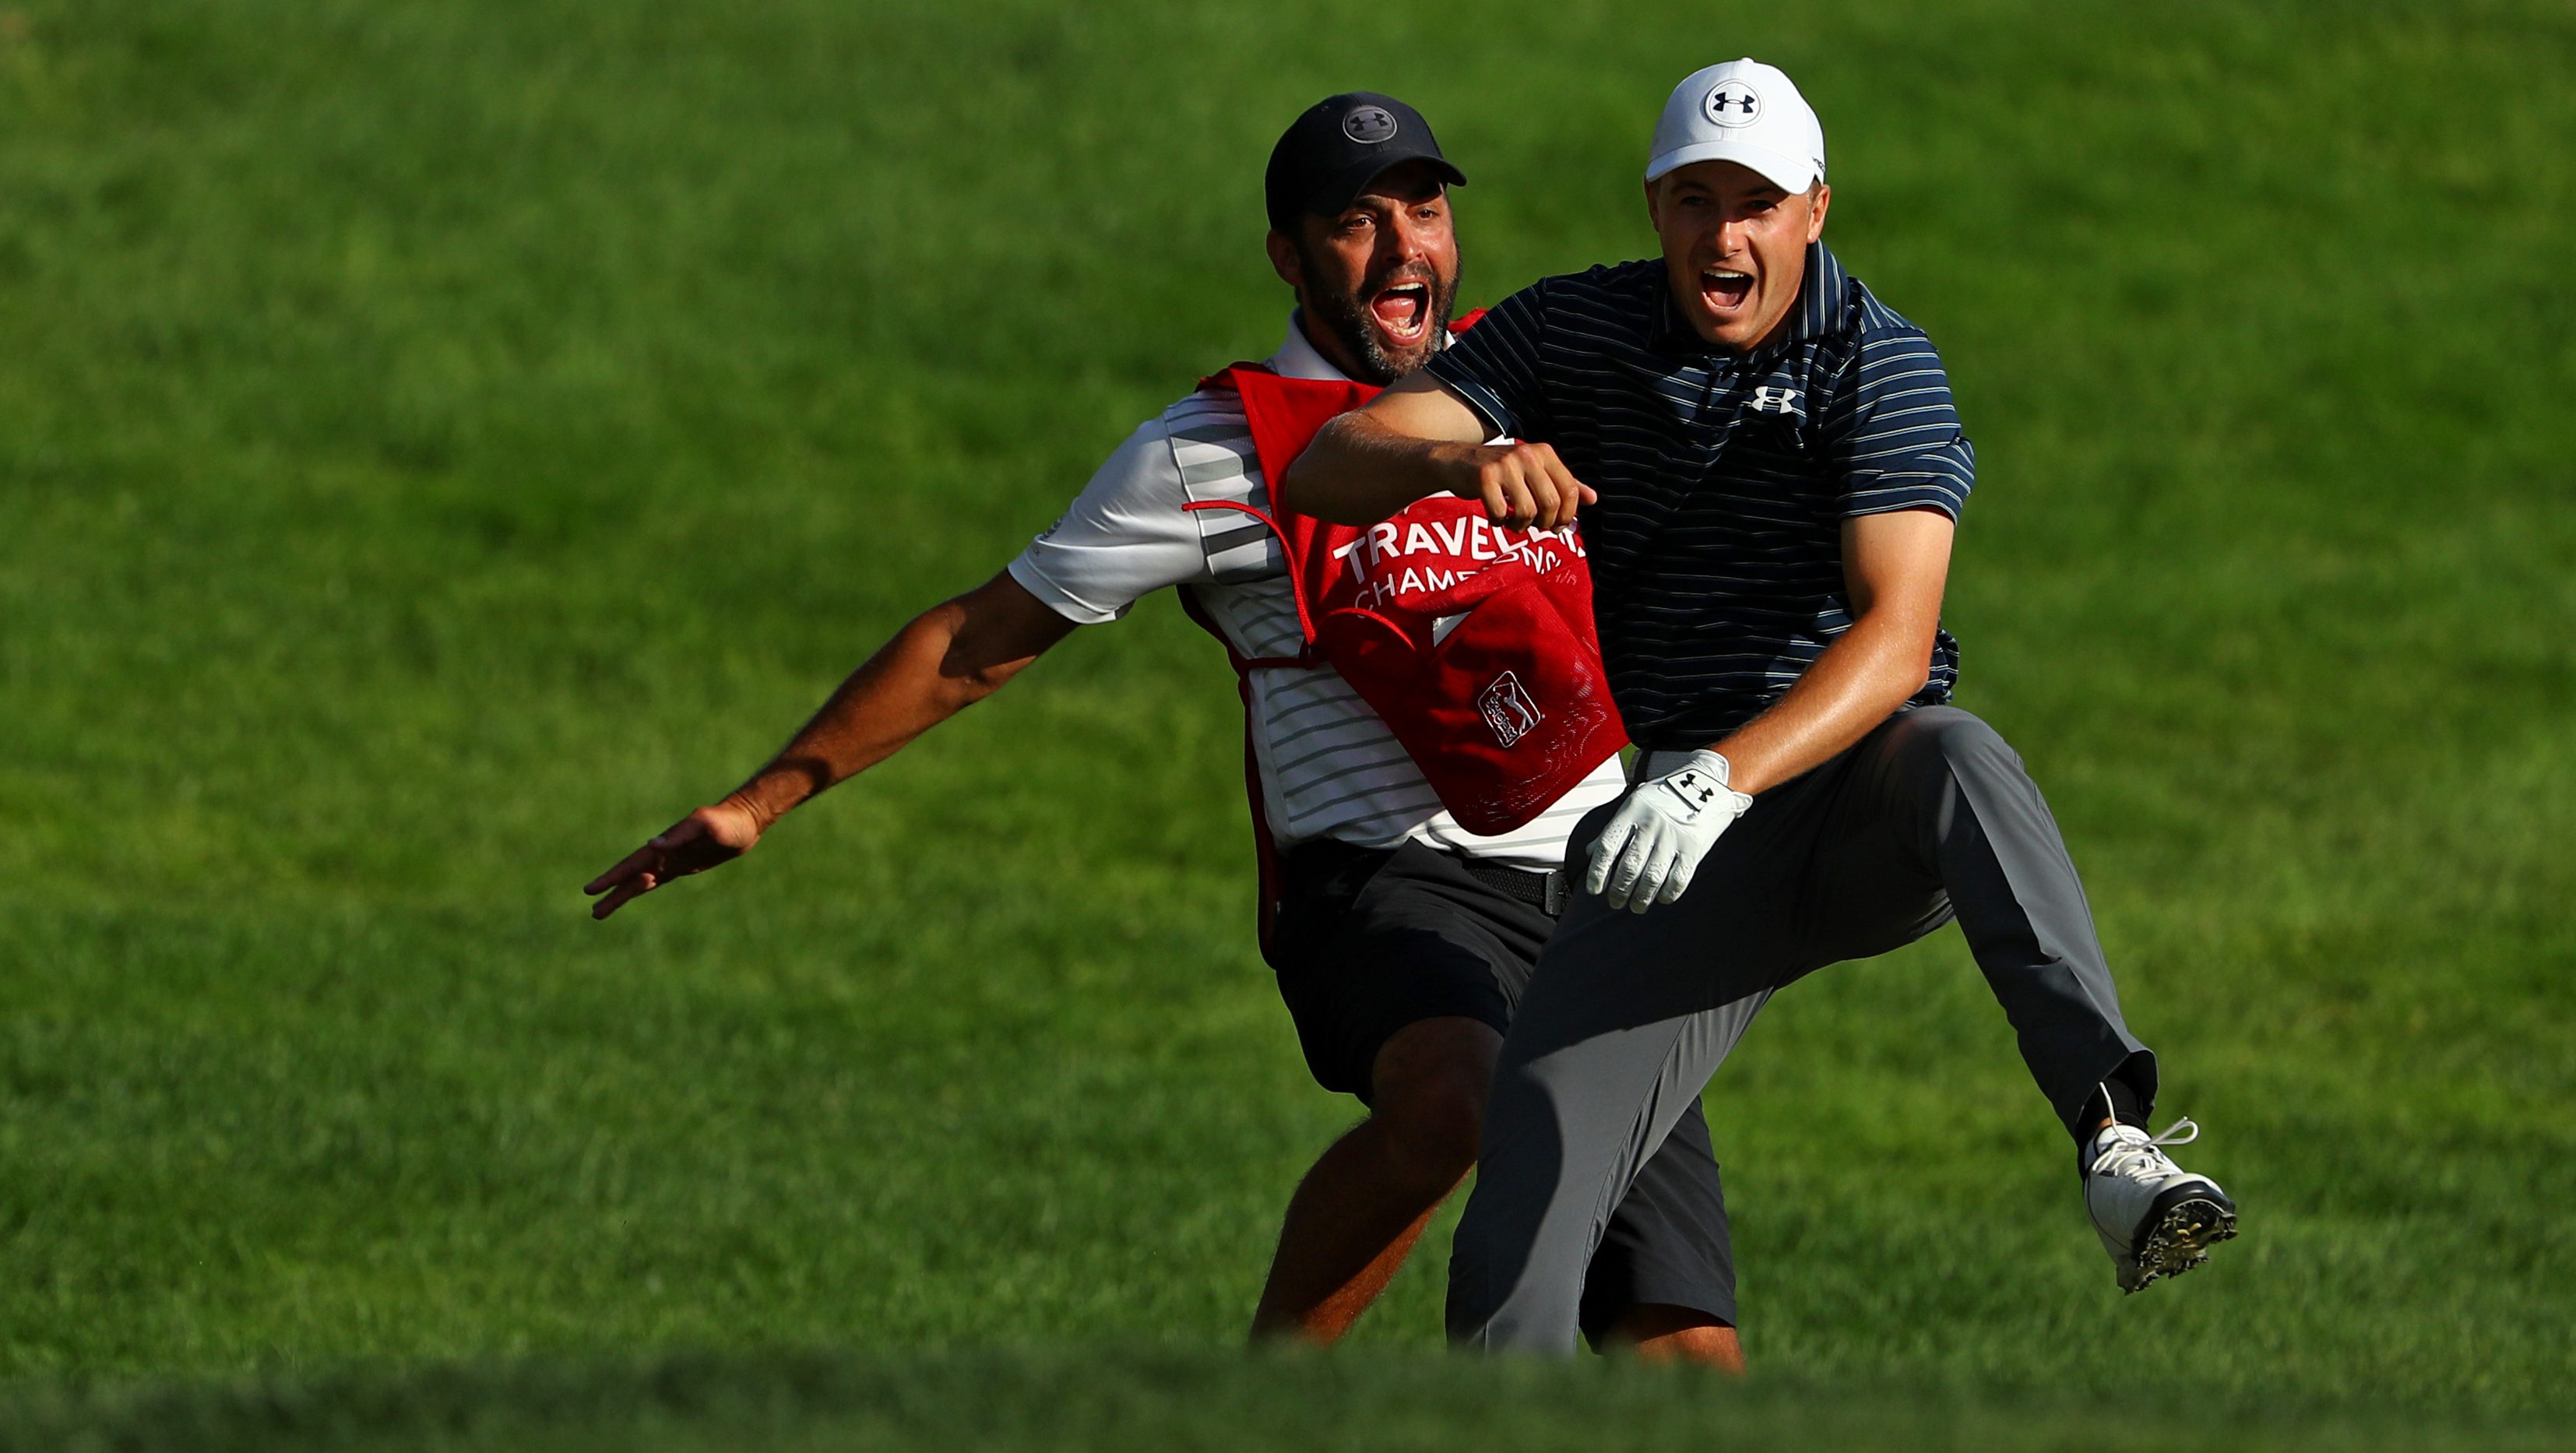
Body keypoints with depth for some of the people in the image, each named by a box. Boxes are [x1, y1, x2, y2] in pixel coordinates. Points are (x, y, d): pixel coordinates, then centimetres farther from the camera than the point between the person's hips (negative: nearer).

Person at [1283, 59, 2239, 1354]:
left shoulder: (1878, 366, -9)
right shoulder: (1575, 333, 2)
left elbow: (1895, 638, -23)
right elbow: (1322, 475, -6)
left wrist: (1724, 776, -40)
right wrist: (1461, 459, -29)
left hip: (1868, 811, -3)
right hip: (1689, 843, 3)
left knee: (1951, 755, -40)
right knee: (1515, 1244, -14)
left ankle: (2111, 1131, -55)